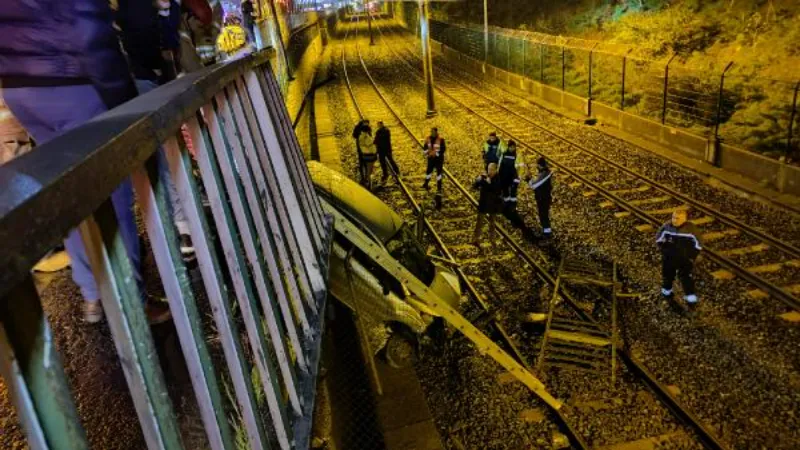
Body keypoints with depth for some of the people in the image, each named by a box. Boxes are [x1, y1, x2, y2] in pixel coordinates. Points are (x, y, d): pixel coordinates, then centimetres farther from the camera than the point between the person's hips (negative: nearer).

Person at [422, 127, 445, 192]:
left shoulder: (440, 139, -14)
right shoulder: (428, 139, 1)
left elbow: (443, 149, -16)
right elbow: (424, 148, 7)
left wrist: (436, 153, -21)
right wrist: (427, 153, -10)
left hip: (439, 158, -4)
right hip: (431, 158, 4)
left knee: (439, 172, 2)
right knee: (429, 171, 14)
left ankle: (439, 187, 11)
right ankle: (426, 184, 34)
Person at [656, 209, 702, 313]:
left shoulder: (691, 229, -21)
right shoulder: (667, 227, -16)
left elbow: (698, 246, -8)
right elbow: (659, 239, 1)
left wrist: (691, 257, -9)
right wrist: (664, 251, -3)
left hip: (685, 259, -2)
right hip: (668, 259, 3)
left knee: (686, 278, -4)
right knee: (667, 276, 18)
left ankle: (691, 301, 6)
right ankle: (666, 292, 44)